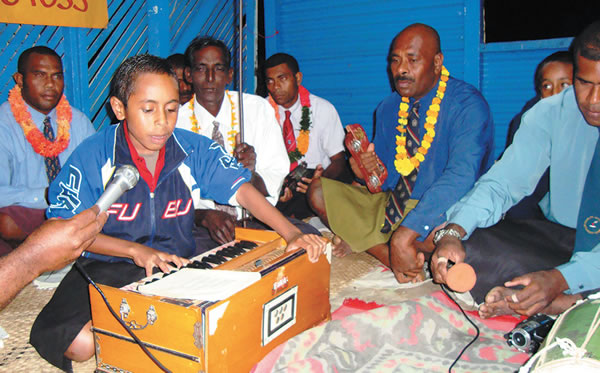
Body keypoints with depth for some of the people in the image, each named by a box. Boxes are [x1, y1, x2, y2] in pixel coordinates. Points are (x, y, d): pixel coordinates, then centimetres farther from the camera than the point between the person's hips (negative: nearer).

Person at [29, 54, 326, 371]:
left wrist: (292, 234, -19)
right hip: (109, 266, -2)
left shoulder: (194, 150, -3)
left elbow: (241, 189, -6)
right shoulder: (92, 156, -9)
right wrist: (134, 250, -21)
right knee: (80, 342, -28)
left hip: (179, 263, 2)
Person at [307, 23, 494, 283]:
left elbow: (461, 177, -30)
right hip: (390, 204, 7)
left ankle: (359, 240, -13)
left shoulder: (467, 105, -14)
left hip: (439, 212, -6)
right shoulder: (388, 109, 7)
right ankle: (387, 255, -20)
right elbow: (382, 179, 13)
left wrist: (404, 236, -39)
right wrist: (367, 170, -14)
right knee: (319, 190, -8)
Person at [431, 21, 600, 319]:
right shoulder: (551, 112, -4)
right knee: (466, 242, -21)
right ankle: (572, 303, -22)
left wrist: (560, 279, -36)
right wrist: (454, 232, -27)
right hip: (559, 236, 3)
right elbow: (503, 182, -8)